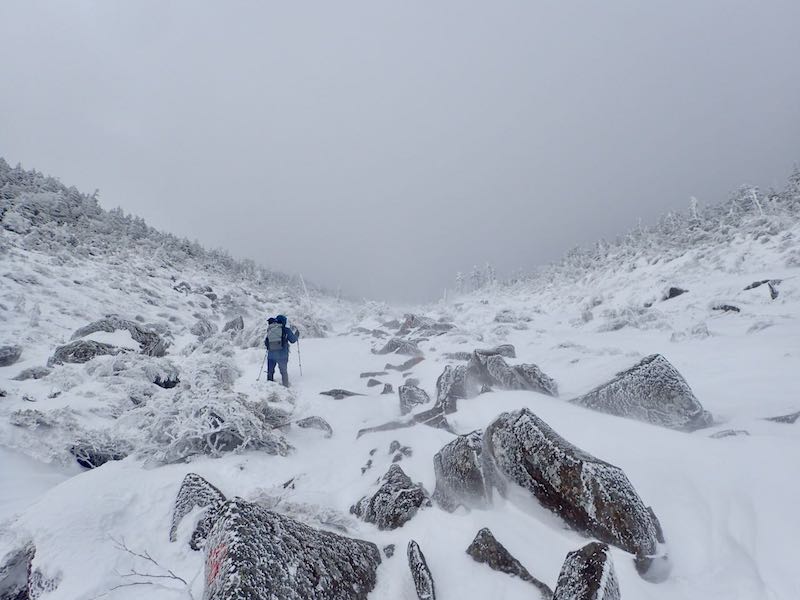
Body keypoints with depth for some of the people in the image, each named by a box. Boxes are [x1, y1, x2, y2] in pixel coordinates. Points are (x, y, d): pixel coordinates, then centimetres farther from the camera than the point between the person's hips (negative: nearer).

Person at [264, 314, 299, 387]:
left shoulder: (269, 330, 5)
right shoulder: (285, 330, -3)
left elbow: (265, 342, 9)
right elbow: (293, 340, 3)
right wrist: (297, 333, 20)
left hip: (271, 355, 2)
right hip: (282, 355, -2)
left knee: (270, 372, 16)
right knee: (284, 372, 13)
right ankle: (285, 386, 13)